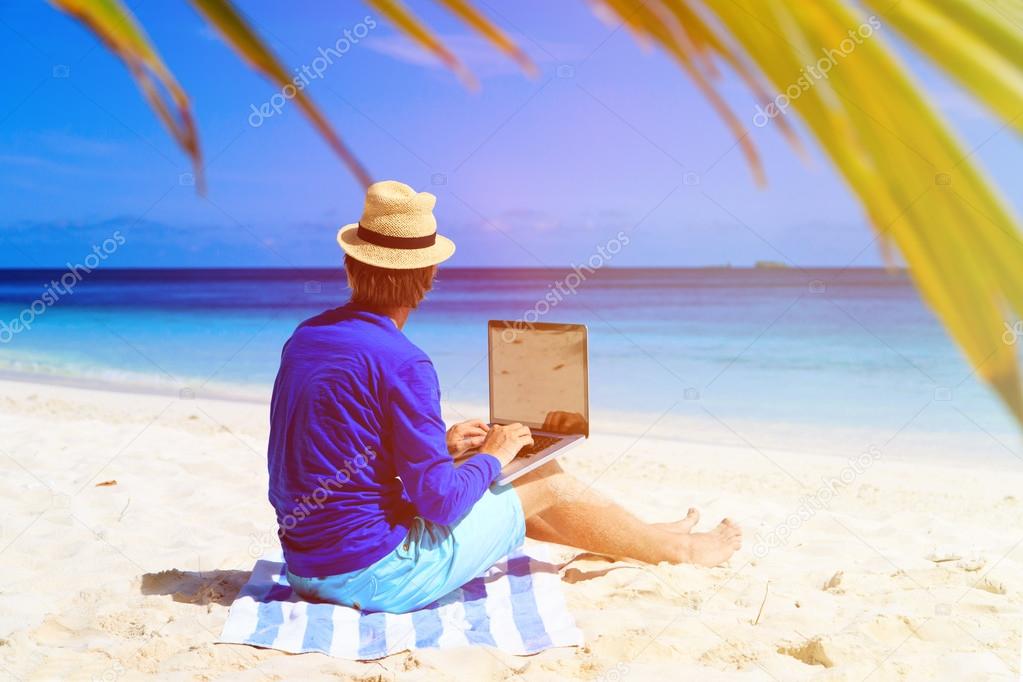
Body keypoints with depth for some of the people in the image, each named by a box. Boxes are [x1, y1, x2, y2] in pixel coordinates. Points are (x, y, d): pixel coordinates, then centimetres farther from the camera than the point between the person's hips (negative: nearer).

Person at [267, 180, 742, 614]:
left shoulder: (305, 337, 3)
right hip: (377, 577, -8)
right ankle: (677, 549, 30)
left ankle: (642, 539, 41)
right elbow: (439, 500, -22)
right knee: (547, 482, 5)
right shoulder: (401, 363, -24)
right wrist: (492, 457, -3)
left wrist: (441, 445, 11)